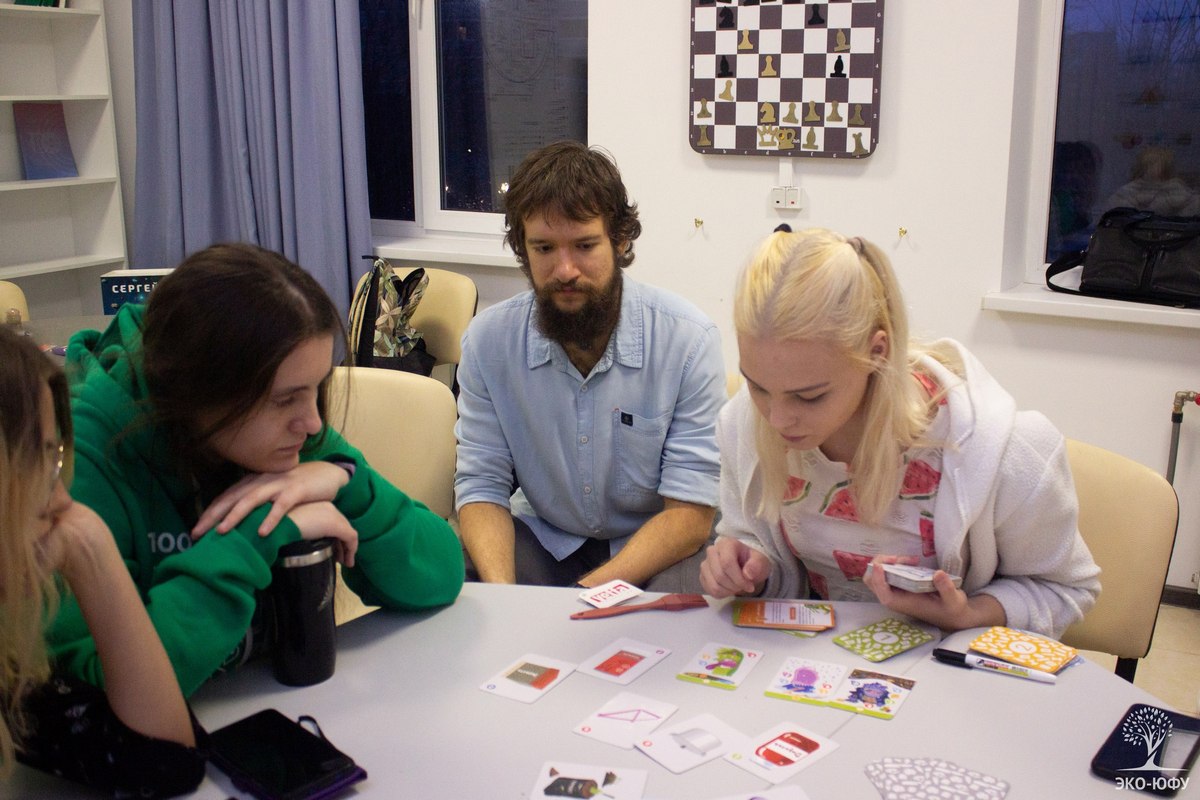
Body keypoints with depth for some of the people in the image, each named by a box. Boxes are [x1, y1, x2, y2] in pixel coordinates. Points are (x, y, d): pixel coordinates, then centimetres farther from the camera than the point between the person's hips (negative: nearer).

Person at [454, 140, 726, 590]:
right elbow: (482, 485, -7)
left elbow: (691, 511, -18)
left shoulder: (688, 339, -18)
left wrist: (587, 594, -30)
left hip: (657, 547, -2)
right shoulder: (488, 339, -9)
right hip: (542, 535, 2)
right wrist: (503, 594, -27)